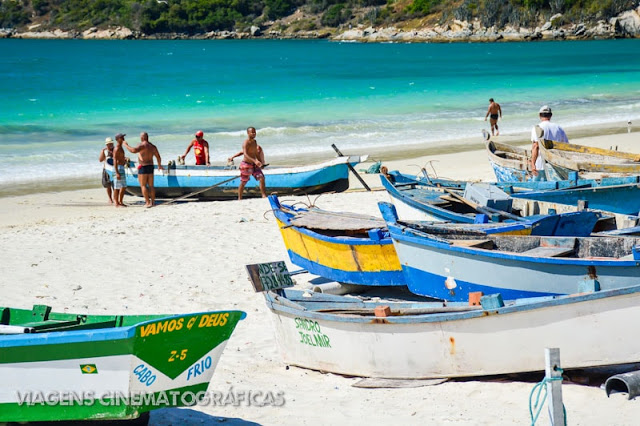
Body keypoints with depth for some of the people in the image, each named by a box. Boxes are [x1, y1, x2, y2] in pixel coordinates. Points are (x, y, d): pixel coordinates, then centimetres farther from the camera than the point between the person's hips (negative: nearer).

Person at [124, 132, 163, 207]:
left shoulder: (142, 145, -14)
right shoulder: (153, 146, 9)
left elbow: (133, 150, -31)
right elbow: (158, 157, 14)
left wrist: (126, 145, -16)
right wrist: (159, 165, 32)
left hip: (143, 168, -7)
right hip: (150, 167, 7)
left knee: (143, 185, -2)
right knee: (151, 186, 12)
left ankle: (148, 202, -7)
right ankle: (153, 202, 11)